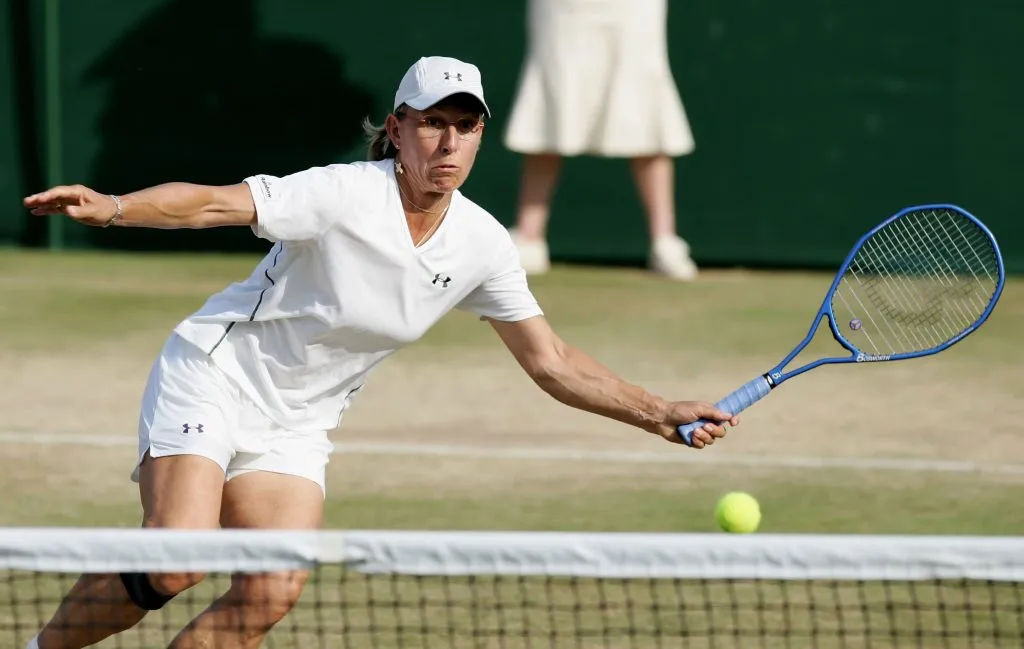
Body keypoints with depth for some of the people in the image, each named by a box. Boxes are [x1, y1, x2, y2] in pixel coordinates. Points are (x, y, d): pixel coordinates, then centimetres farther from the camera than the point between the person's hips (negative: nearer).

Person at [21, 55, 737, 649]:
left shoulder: (483, 244, -4)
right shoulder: (345, 194, -21)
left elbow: (550, 360, 5)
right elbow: (211, 203, -27)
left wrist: (660, 414, -2)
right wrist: (110, 207, -45)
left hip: (296, 428, 5)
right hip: (213, 377, -5)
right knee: (173, 565, -24)